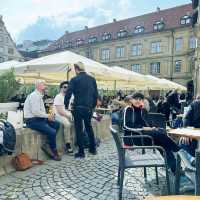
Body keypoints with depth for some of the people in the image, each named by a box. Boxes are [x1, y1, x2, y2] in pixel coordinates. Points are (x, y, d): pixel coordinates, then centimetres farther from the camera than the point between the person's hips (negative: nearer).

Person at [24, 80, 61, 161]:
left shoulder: (39, 96, 16)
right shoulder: (34, 96, -15)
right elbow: (35, 112, -24)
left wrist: (48, 115, 3)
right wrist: (47, 115, -13)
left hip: (39, 119, 10)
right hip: (33, 121, -10)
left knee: (56, 124, 2)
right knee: (52, 132, -20)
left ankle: (48, 146, 1)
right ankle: (54, 152, 2)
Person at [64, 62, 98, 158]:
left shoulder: (74, 80, -7)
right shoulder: (92, 79, 6)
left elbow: (68, 94, -11)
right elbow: (96, 94, 7)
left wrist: (66, 105, 3)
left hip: (78, 108, -5)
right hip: (89, 108, 5)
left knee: (79, 129, 5)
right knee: (89, 127, 21)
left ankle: (81, 152, 11)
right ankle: (93, 149, 28)